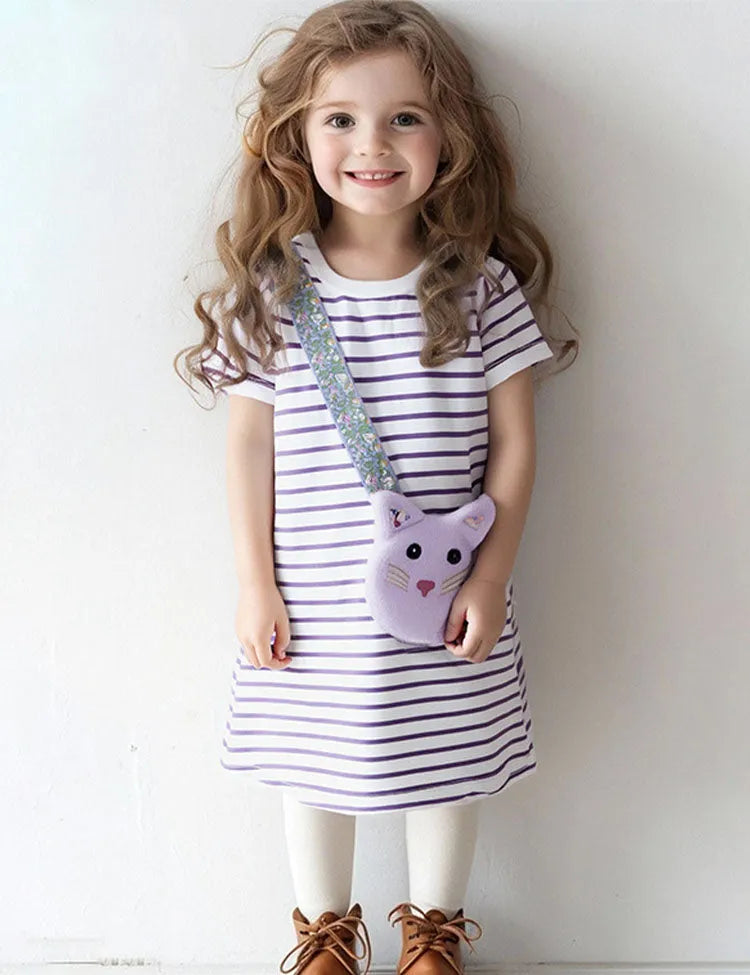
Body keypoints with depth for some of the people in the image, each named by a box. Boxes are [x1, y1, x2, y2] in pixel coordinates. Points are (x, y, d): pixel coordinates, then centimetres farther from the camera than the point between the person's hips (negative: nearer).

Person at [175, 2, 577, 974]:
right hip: (312, 595, 1)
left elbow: (513, 439, -2)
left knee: (444, 763, 16)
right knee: (315, 763, 17)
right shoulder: (272, 286, -6)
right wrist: (255, 583, -3)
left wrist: (491, 575, -5)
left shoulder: (480, 283, -7)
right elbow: (250, 441, -2)